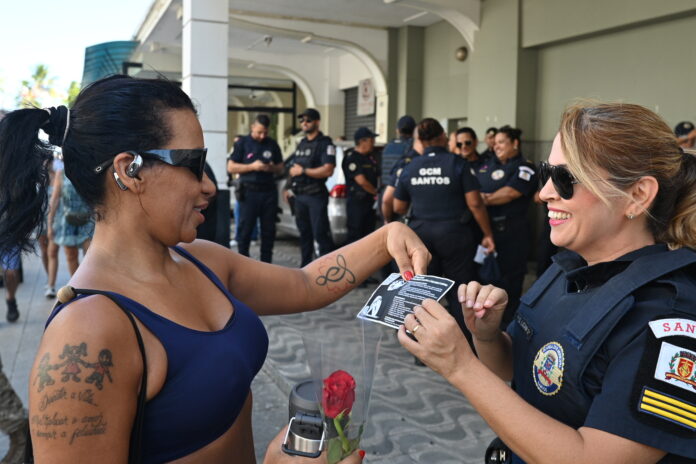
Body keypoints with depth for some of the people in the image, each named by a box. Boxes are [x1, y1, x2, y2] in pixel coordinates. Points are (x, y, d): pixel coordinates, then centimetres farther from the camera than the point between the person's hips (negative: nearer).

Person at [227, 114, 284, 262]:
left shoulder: (272, 144, 11)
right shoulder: (242, 143, 2)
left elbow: (280, 168, 15)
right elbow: (231, 167, -1)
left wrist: (271, 168, -8)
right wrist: (252, 166, -13)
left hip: (269, 191, 3)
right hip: (249, 191, -3)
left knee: (269, 230, 6)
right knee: (245, 229, -1)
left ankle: (266, 263, 15)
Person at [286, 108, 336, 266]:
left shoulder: (325, 144, -6)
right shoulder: (301, 144, 19)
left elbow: (328, 170, -18)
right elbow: (293, 168, 25)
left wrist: (303, 171, -14)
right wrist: (290, 188, 13)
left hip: (316, 195, -8)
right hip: (299, 195, 8)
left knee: (320, 234, -10)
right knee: (304, 233, 13)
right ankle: (305, 266, 21)